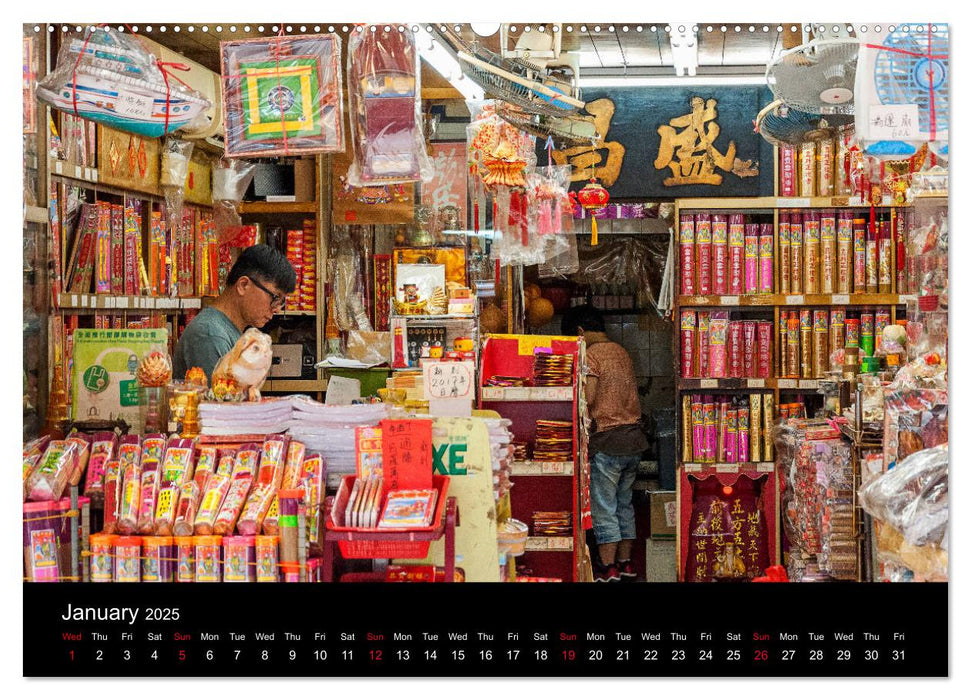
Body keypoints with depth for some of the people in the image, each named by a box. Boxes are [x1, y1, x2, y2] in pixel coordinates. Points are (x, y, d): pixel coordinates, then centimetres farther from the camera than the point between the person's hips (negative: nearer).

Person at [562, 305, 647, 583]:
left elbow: (588, 400, -17)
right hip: (633, 437, 8)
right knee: (625, 504, 14)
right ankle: (625, 564, 18)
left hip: (607, 440, -8)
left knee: (603, 507, -1)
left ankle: (607, 567, 1)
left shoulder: (591, 355, -10)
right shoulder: (622, 353, 15)